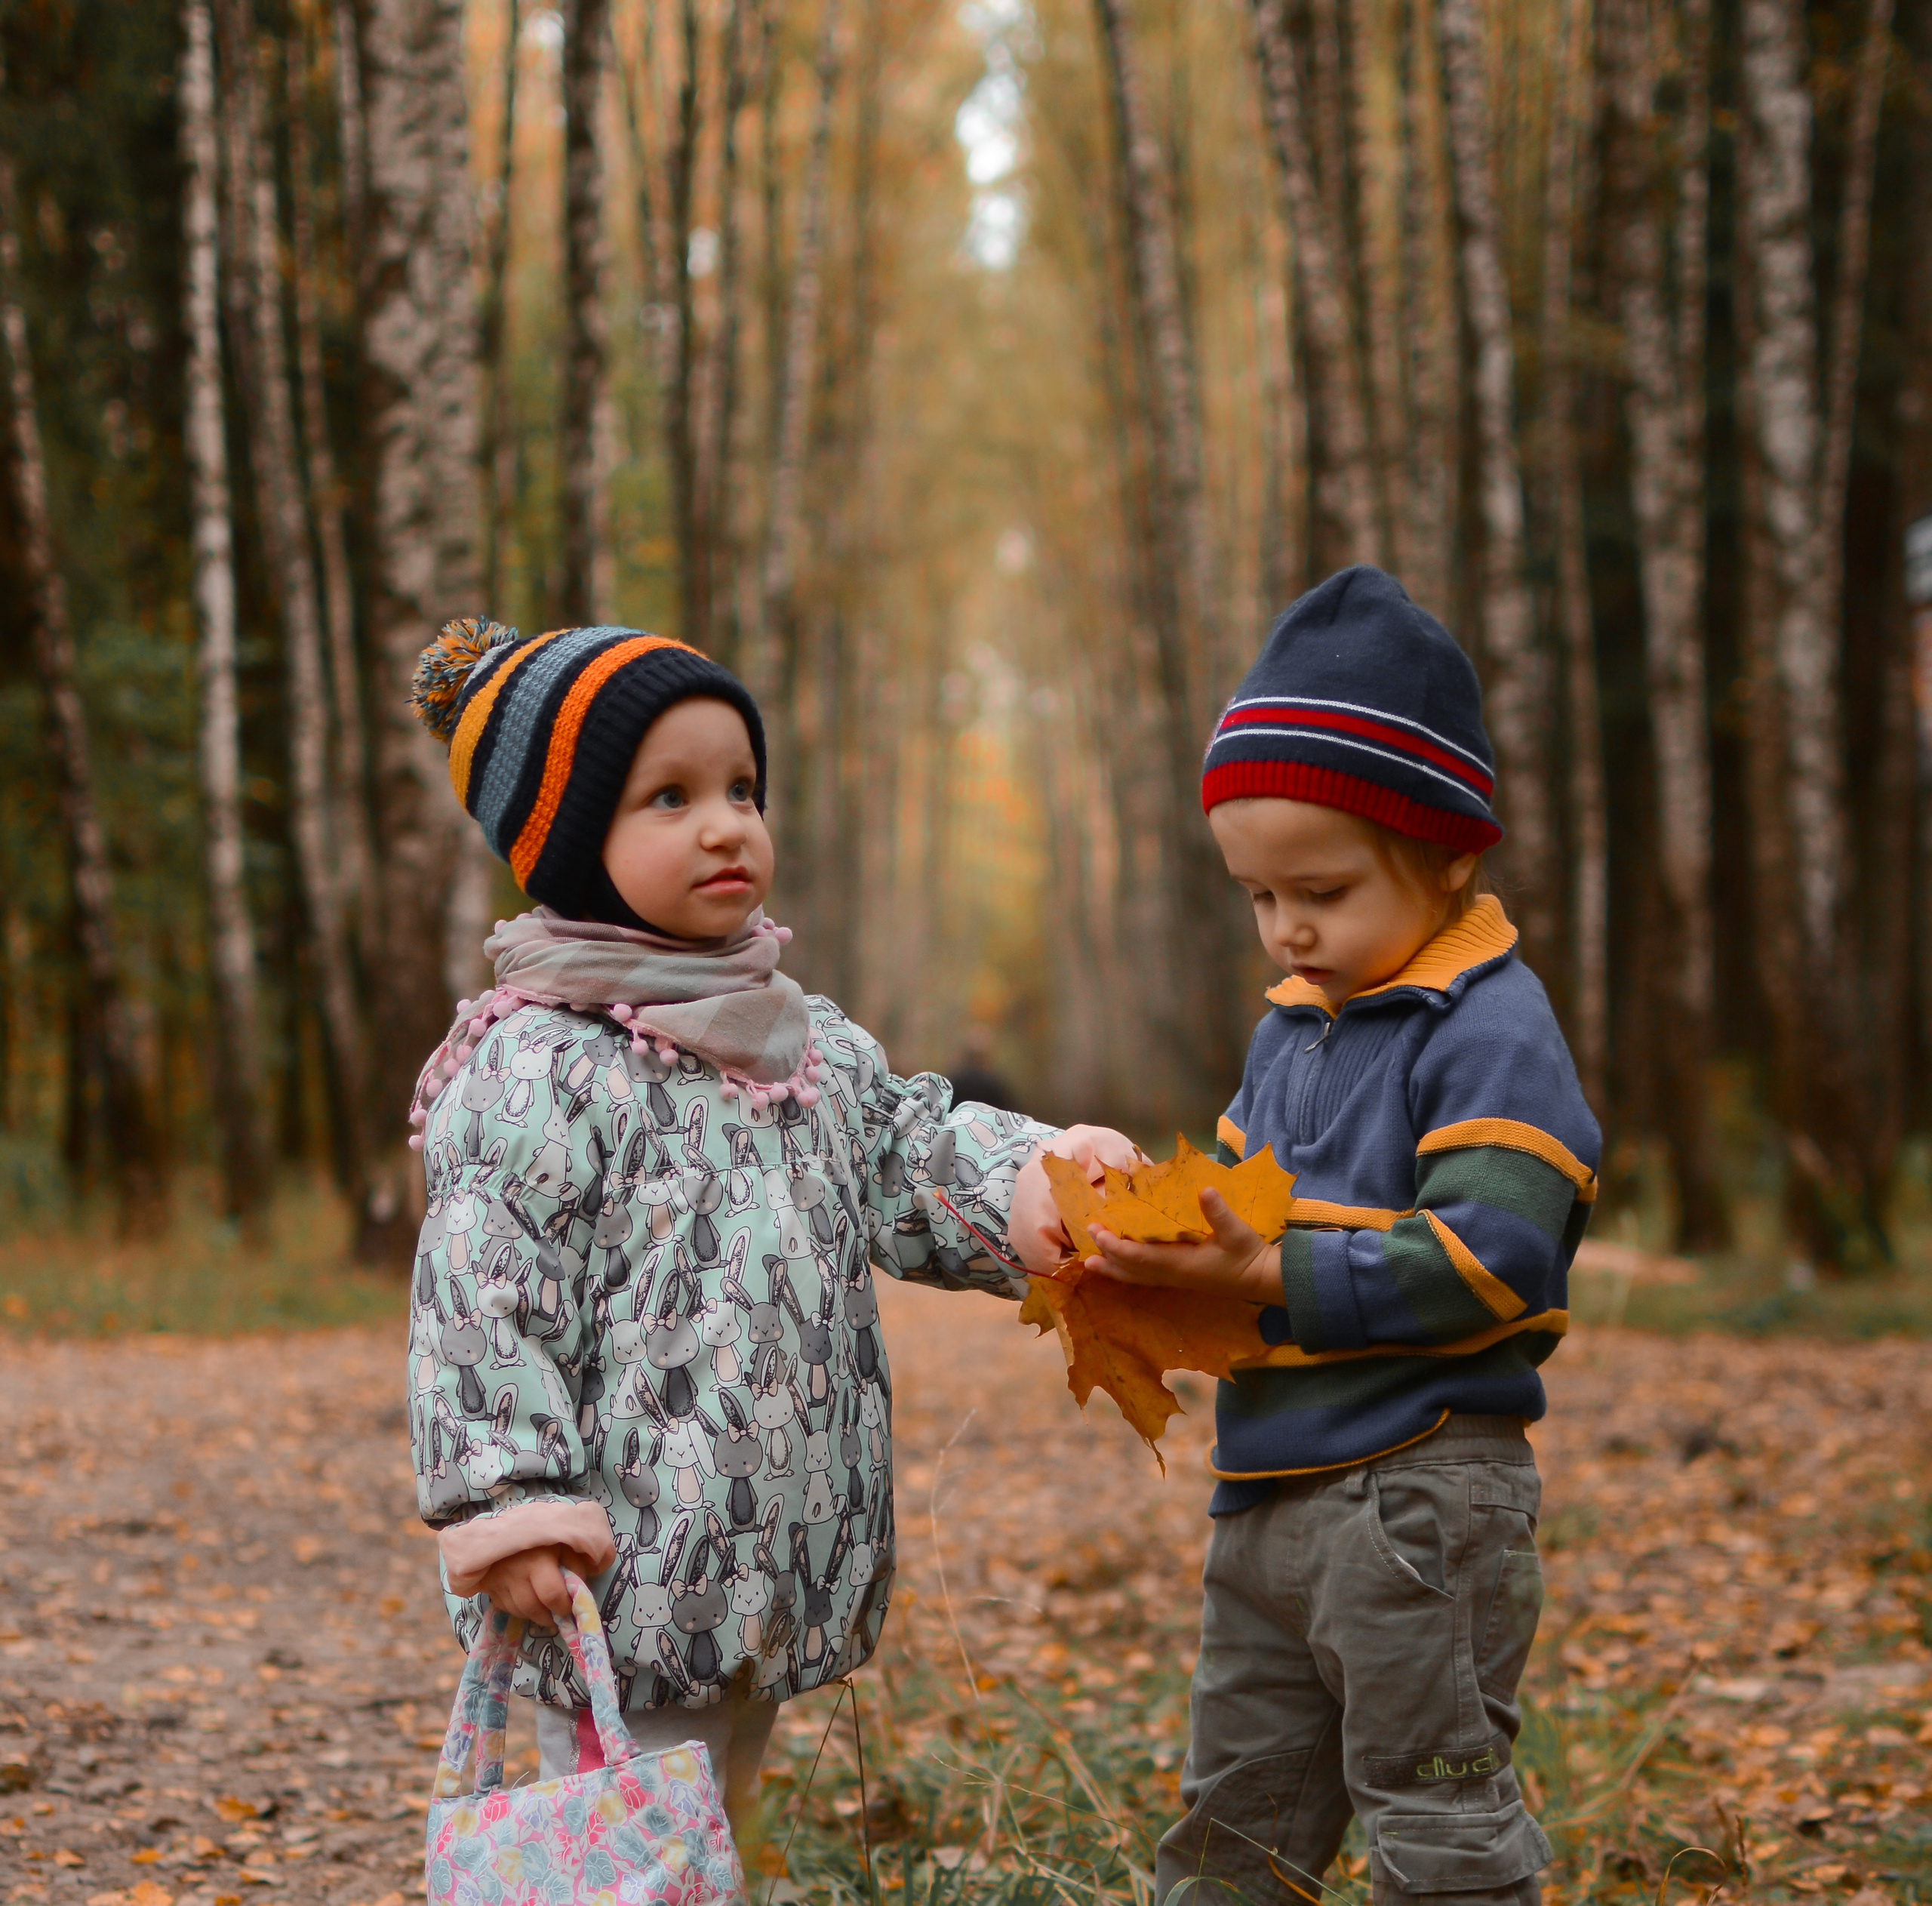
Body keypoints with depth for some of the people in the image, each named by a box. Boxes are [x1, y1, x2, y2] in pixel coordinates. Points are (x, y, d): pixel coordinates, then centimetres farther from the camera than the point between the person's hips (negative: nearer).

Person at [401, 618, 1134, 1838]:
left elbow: (910, 1158, 16)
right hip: (626, 1580, -8)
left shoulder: (812, 1045, 12)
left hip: (771, 1558, 8)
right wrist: (503, 1505, -20)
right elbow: (484, 1299, -15)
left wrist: (1028, 1177, -5)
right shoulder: (537, 1068, -13)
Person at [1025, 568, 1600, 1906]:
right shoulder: (1290, 1027, 13)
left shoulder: (1492, 1030, -14)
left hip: (1418, 1492, -9)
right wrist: (1156, 1250, -1)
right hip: (1268, 1492, 9)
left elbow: (1491, 1254, -23)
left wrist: (1269, 1275, -27)